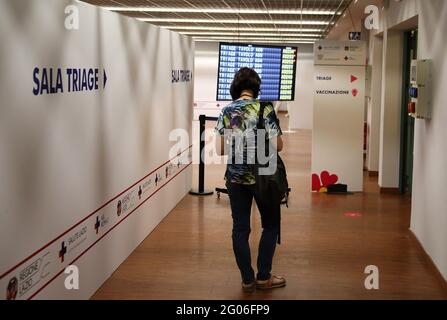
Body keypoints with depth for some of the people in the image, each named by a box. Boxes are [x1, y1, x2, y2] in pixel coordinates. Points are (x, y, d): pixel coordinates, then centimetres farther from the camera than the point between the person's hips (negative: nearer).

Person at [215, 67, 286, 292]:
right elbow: (277, 146, -12)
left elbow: (220, 149, 0)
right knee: (270, 224, 14)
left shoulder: (226, 111, 0)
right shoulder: (265, 109, -9)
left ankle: (247, 280, 14)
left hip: (235, 177, 3)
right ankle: (263, 277, 16)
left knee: (240, 229, 9)